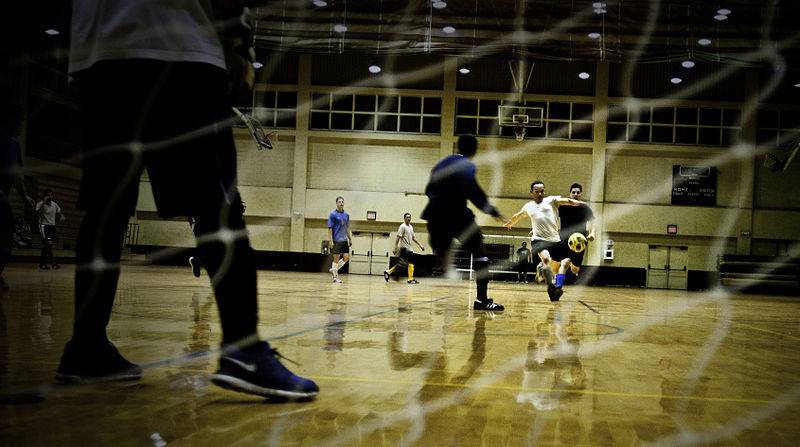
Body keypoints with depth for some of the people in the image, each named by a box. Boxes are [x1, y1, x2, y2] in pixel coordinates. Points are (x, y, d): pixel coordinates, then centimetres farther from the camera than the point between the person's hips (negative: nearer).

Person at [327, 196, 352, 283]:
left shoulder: (346, 215, 12)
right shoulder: (333, 214, -6)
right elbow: (330, 228, -9)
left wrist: (350, 239, 14)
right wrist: (330, 240, -15)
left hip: (344, 240, 6)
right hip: (336, 240, -6)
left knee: (346, 257, 1)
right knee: (336, 259, -2)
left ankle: (334, 269, 19)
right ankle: (335, 276, 8)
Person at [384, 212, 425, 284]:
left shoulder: (410, 227, 16)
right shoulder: (403, 226, -11)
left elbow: (413, 237, 24)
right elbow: (398, 237, -16)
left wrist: (420, 245, 19)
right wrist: (395, 248, -22)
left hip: (408, 248, 9)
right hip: (404, 248, -9)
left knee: (402, 264, 10)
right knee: (411, 262, -12)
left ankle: (388, 272, 17)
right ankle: (411, 279, -10)